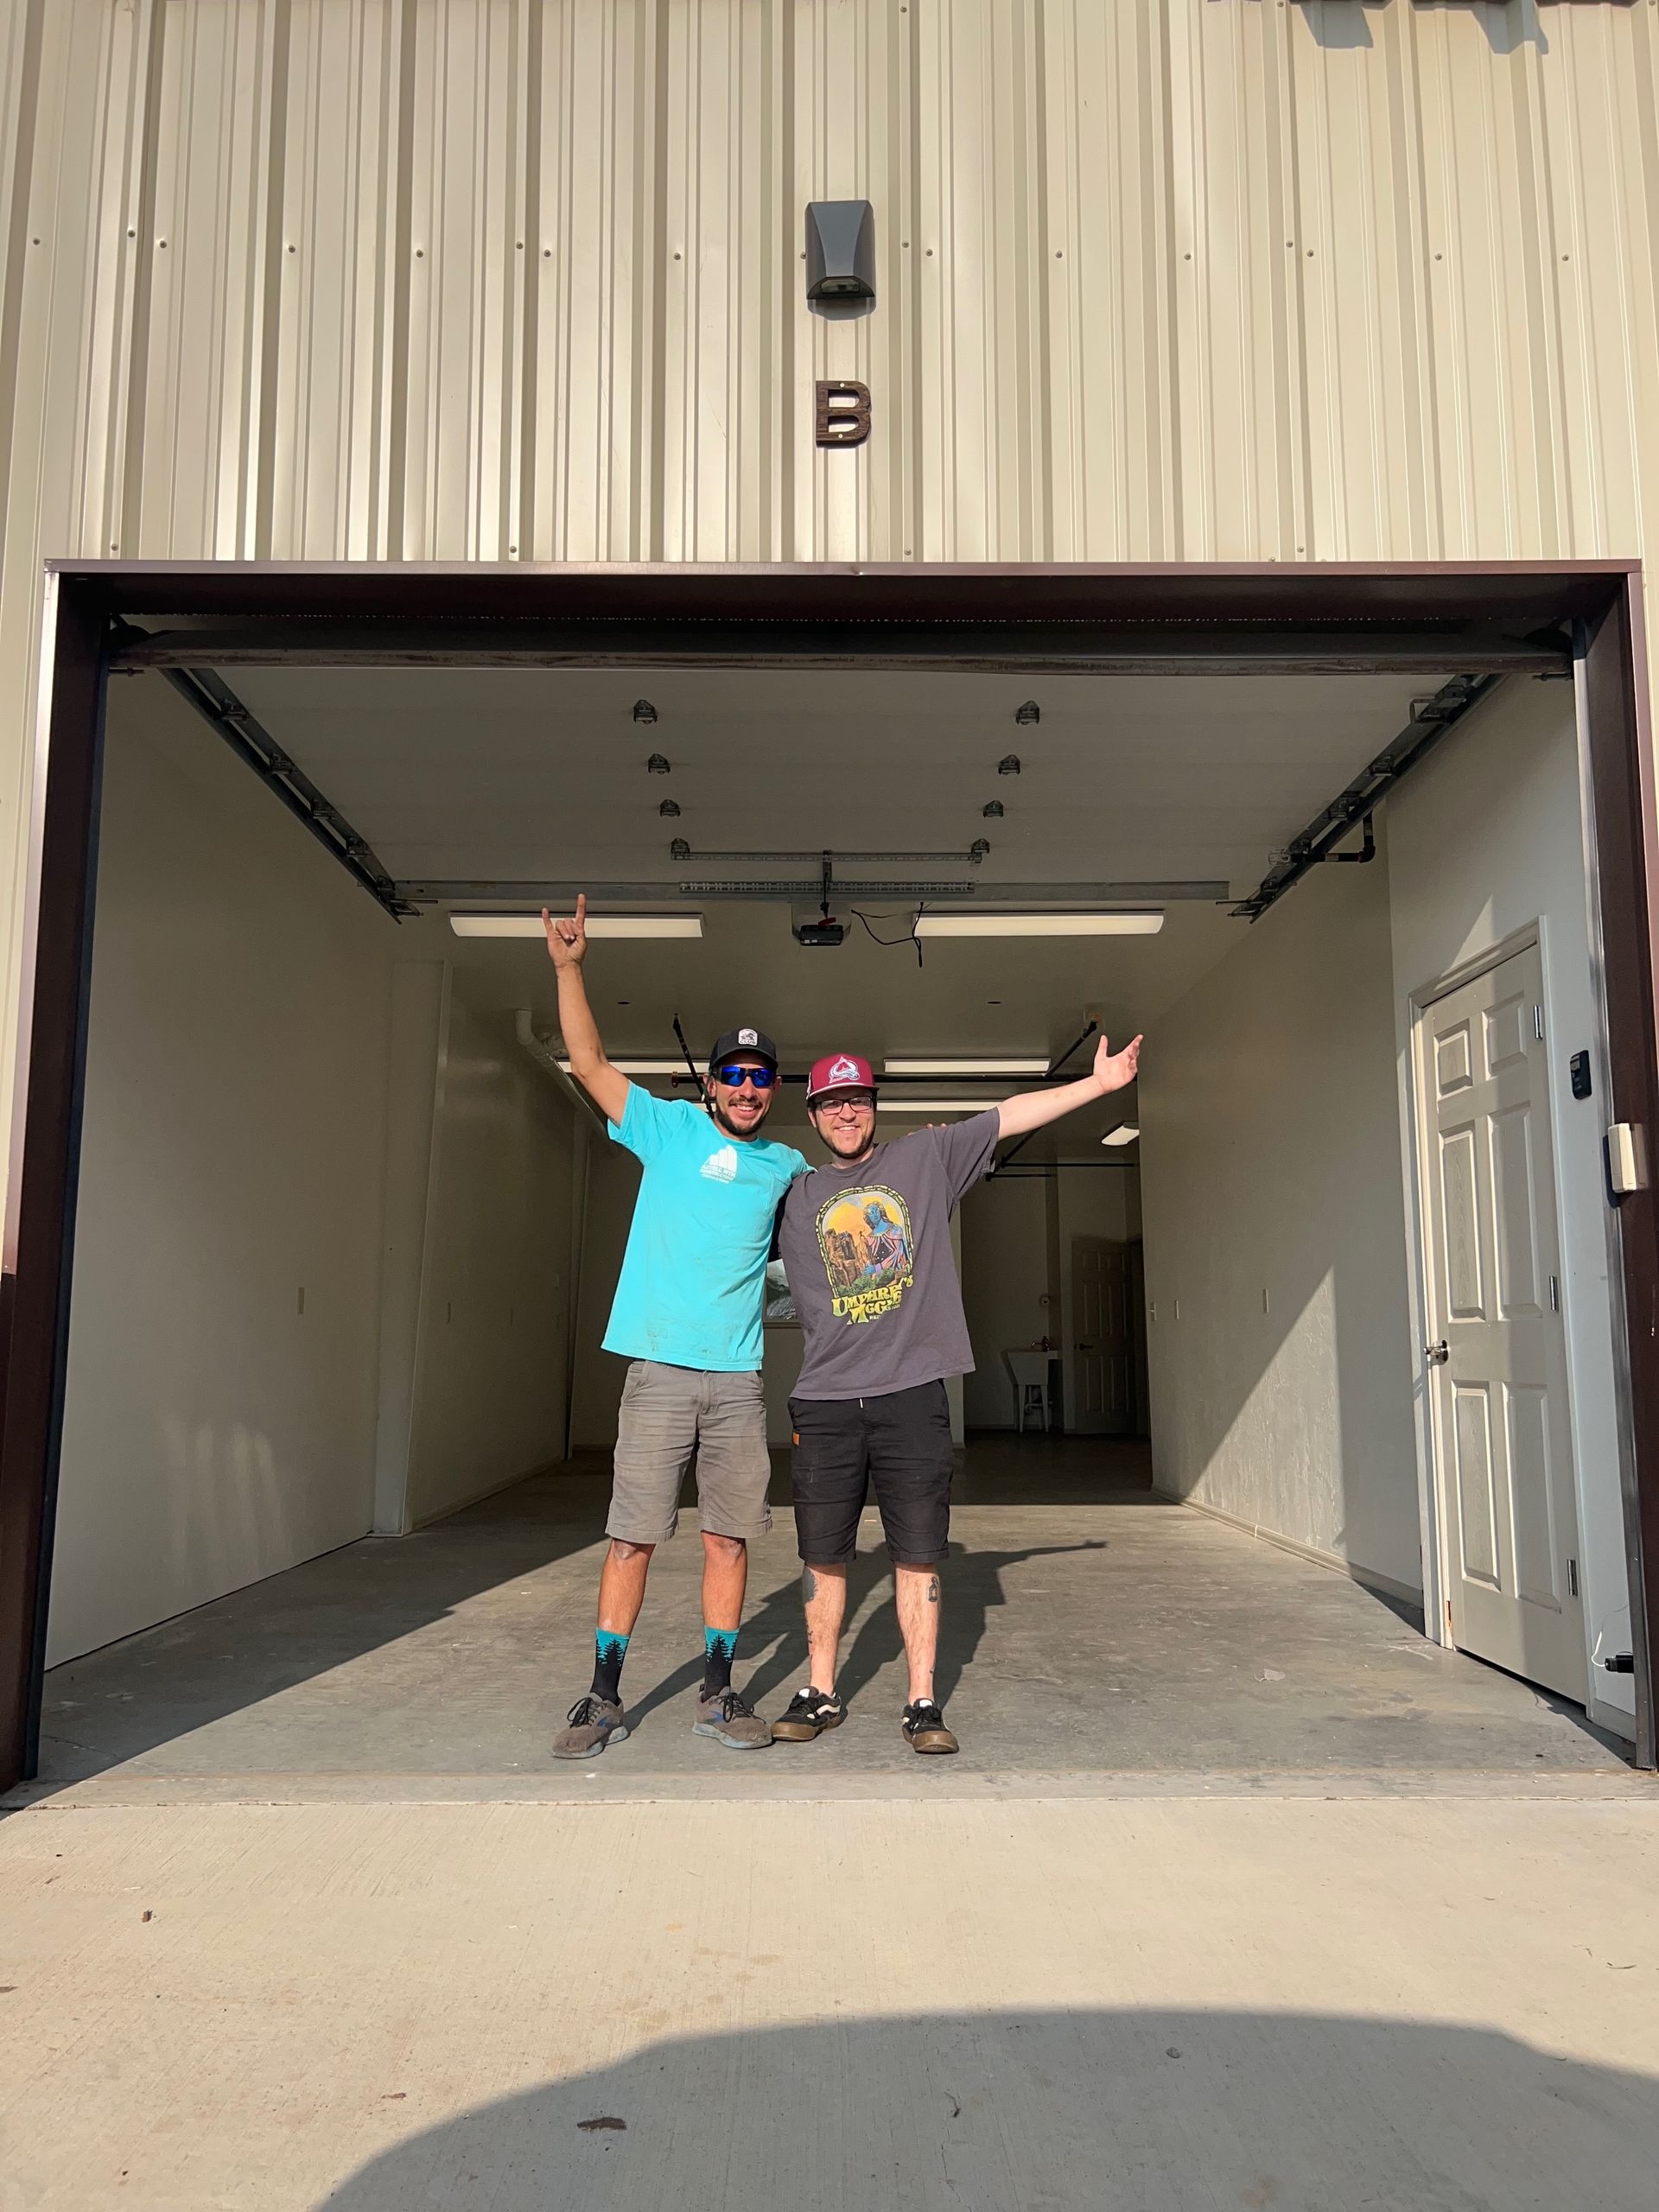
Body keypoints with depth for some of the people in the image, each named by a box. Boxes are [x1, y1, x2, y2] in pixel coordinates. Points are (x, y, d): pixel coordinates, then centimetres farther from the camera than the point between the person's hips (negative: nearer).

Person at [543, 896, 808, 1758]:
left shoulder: (785, 1165, 14)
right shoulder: (669, 1128, 4)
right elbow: (589, 1063, -2)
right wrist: (568, 966, -10)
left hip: (737, 1378, 3)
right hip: (659, 1369, -3)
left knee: (728, 1538, 7)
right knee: (632, 1537, 0)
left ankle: (717, 1694, 20)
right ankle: (604, 1697, 12)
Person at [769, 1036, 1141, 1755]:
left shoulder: (925, 1157, 9)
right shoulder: (793, 1196, 12)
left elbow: (1012, 1114, 6)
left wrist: (1098, 1082, 2)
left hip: (911, 1396, -1)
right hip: (825, 1402, 2)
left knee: (918, 1555, 3)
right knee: (823, 1557, 8)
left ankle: (923, 1703, 13)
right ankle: (820, 1695, 21)